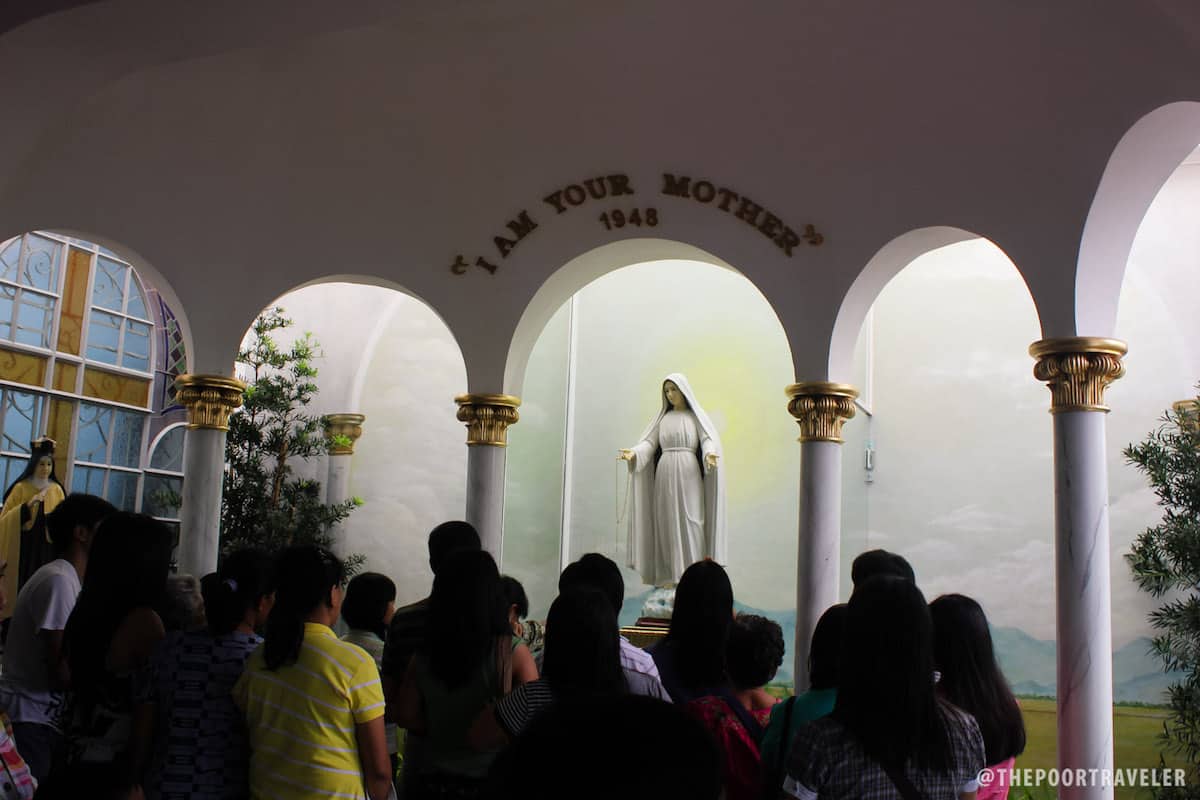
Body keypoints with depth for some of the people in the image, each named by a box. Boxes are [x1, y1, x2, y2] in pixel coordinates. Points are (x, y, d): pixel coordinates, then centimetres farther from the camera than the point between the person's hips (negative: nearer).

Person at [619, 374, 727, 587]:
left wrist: (710, 454, -29)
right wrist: (634, 452, -14)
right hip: (665, 475, 3)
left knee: (690, 521, -6)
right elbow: (649, 442, 6)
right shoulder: (663, 418, 15)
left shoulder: (696, 416, 6)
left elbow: (708, 439, -8)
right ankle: (669, 575, 2)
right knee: (666, 522, 0)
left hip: (688, 475, -3)